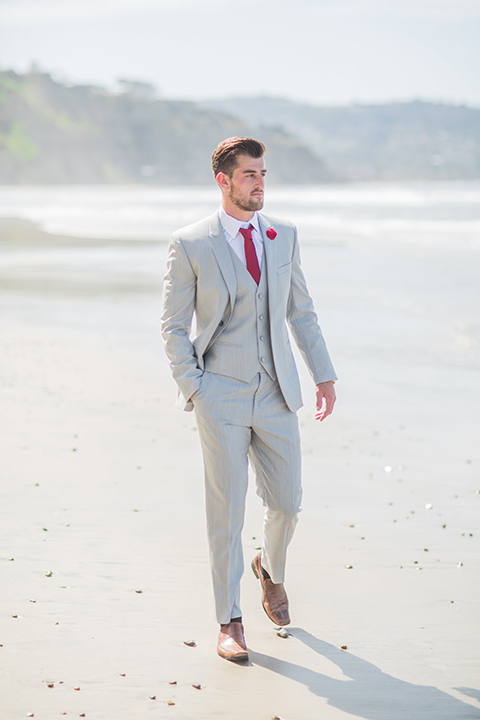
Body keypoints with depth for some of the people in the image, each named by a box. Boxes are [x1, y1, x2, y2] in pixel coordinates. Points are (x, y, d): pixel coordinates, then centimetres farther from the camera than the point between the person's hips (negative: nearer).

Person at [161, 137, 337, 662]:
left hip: (276, 393, 4)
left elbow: (300, 310, 15)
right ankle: (229, 623, 8)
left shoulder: (284, 236, 7)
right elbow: (174, 326, -1)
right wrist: (193, 391, -8)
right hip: (221, 397, -4)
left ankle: (271, 569, 40)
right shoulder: (189, 245, -5)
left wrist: (324, 375, 11)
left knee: (286, 503, 7)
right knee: (226, 512, -2)